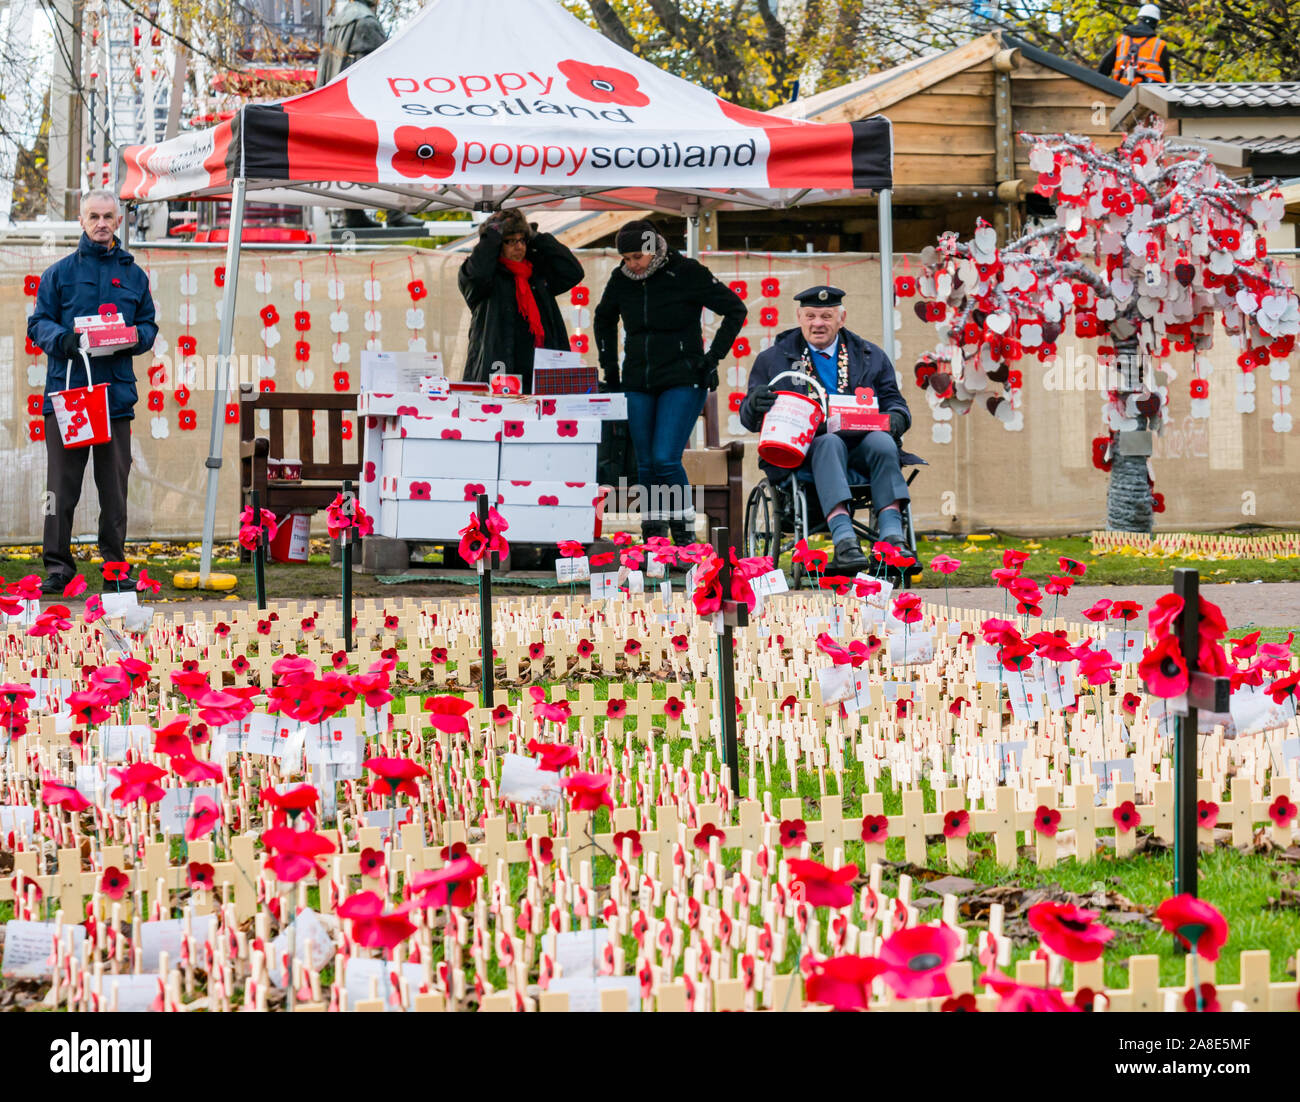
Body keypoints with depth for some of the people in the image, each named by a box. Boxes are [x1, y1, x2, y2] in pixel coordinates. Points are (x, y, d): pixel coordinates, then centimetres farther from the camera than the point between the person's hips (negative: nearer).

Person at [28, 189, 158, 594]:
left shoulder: (133, 275, 15)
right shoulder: (60, 272, 9)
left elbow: (149, 325, 17)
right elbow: (38, 323, 7)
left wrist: (135, 338, -7)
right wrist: (62, 339, -14)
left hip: (116, 392, 2)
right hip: (66, 389, -2)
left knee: (114, 484, 4)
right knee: (62, 484, -4)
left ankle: (114, 565, 11)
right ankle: (57, 565, 0)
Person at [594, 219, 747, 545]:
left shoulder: (687, 273, -10)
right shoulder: (621, 279, 3)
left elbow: (736, 309, -2)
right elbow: (603, 319, 23)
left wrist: (713, 357, -6)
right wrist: (609, 366, 16)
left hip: (683, 382, -5)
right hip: (637, 383, 5)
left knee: (665, 460, -16)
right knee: (646, 464, 3)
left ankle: (684, 527, 0)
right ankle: (652, 537, 11)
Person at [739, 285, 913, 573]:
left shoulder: (871, 356, 20)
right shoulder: (772, 359, 15)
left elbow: (894, 403, 17)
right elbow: (749, 419, 11)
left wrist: (895, 418, -9)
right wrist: (755, 405, -15)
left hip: (859, 439, 2)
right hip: (803, 449, -2)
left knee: (883, 442, -31)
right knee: (829, 443, -36)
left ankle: (892, 537, -42)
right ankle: (844, 541, -52)